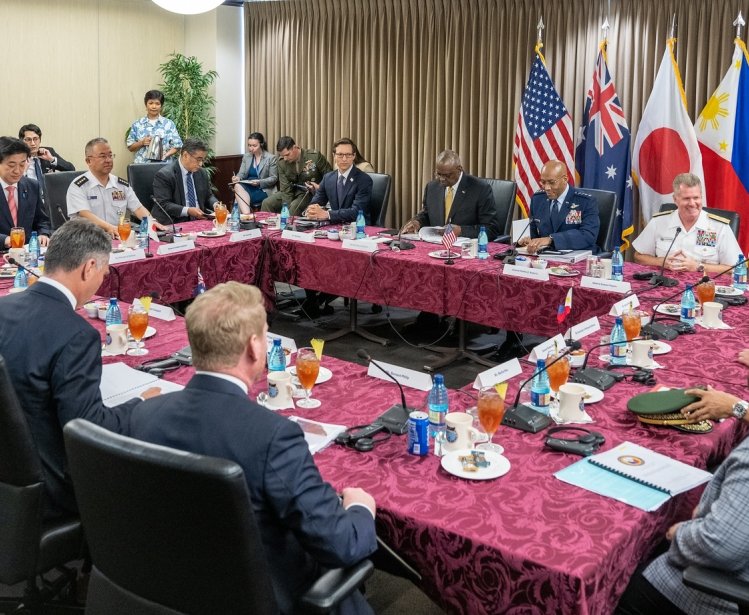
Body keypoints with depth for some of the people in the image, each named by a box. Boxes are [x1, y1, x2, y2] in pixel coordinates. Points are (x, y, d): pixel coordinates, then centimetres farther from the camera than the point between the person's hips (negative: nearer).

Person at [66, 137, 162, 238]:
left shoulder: (123, 185, 16)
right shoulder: (78, 187, -1)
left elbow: (138, 208, 9)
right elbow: (84, 215, -15)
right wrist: (109, 228, -32)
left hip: (120, 237, 4)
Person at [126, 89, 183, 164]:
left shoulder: (169, 124, 5)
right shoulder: (137, 124, 8)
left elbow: (176, 145, 4)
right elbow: (130, 147, 10)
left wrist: (165, 155, -12)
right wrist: (142, 142, -7)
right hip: (141, 164, 1)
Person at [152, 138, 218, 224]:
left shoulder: (202, 173, 13)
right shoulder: (164, 175, -8)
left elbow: (208, 196, 21)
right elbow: (163, 205, -14)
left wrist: (216, 204, -3)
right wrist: (187, 211, -26)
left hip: (199, 220, 6)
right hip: (174, 223, -6)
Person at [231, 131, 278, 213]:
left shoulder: (271, 158, 0)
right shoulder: (246, 157, 14)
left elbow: (274, 178, -2)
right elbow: (241, 173, 11)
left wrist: (259, 182, -19)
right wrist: (237, 177, -14)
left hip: (263, 190, -4)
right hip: (248, 187, 4)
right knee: (237, 186, -32)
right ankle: (247, 215, -44)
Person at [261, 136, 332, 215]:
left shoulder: (315, 156, -18)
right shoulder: (282, 162, -9)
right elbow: (285, 188, -10)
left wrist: (320, 187, -24)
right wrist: (286, 208, -20)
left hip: (311, 193, -4)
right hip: (293, 191, 4)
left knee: (295, 206, -31)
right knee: (267, 203, -10)